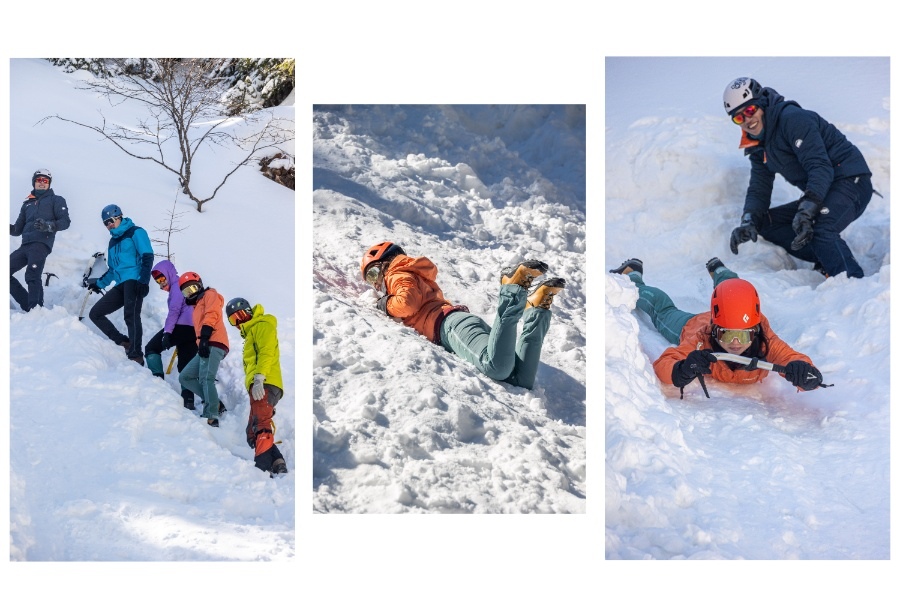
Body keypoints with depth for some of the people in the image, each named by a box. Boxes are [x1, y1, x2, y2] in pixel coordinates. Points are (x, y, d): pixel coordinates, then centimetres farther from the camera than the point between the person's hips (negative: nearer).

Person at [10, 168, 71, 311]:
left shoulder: (56, 200, 12)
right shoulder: (27, 203, 27)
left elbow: (65, 222, -1)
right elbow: (18, 229, 24)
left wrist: (48, 226, -18)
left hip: (41, 244, -7)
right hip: (25, 246, 7)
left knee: (32, 277, -23)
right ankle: (28, 305, 0)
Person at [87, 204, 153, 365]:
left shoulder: (135, 232, 3)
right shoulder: (113, 241, 25)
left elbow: (147, 256, -10)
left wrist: (143, 280, -21)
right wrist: (99, 284, 36)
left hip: (134, 282, -9)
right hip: (121, 286, 9)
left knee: (131, 315, -25)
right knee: (95, 313, 3)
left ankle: (136, 356, -31)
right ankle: (124, 343, -1)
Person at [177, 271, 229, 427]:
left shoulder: (210, 294, 8)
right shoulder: (197, 306, 34)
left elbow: (212, 314, -11)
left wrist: (204, 337, -23)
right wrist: (201, 343, 15)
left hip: (213, 345, -10)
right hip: (205, 348, 10)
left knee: (205, 379, -23)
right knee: (185, 377, 7)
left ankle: (211, 417, -32)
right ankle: (215, 403, -1)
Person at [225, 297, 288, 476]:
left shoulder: (262, 325, 4)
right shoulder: (251, 332, 34)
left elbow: (266, 352, -13)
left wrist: (259, 378, -24)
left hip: (264, 385, -11)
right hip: (258, 388, 11)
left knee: (260, 427, -26)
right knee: (253, 434, 6)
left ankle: (263, 467, -40)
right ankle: (277, 464, -7)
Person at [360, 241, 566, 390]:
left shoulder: (398, 276, 12)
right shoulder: (417, 277, 42)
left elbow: (408, 303, -8)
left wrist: (386, 304, 12)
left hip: (449, 323, -8)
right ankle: (536, 308, -15)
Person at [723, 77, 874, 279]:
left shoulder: (792, 118, -17)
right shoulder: (758, 145, 11)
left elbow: (821, 168, -25)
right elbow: (759, 189, 8)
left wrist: (806, 211, -36)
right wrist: (748, 222, -12)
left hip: (851, 181, -10)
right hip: (820, 192, 10)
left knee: (820, 230, -34)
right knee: (766, 223, 3)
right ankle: (827, 260, -6)